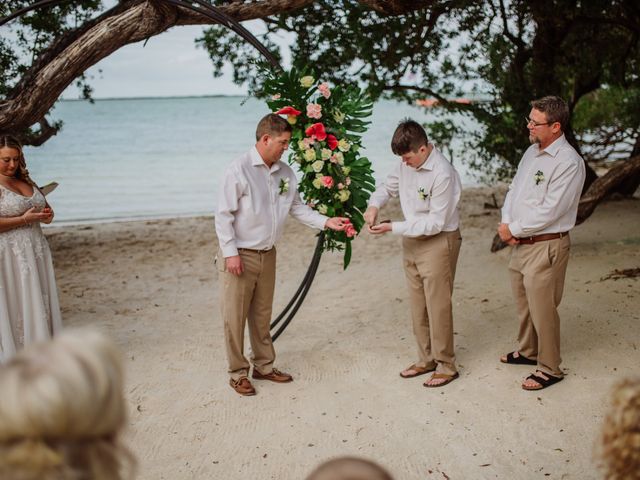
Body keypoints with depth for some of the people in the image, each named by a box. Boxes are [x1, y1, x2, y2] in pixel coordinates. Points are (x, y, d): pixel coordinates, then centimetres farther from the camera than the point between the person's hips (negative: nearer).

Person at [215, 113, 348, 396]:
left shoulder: (285, 173, 5)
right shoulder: (239, 170, -15)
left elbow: (297, 208, 13)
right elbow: (223, 215, -14)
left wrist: (326, 222, 1)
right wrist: (231, 253, -17)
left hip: (267, 255, 6)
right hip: (240, 255, -6)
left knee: (262, 314, 17)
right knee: (235, 317, 2)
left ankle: (264, 366, 31)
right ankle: (238, 374, 14)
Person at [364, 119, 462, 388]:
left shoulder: (442, 174, -24)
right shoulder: (406, 164, -1)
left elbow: (435, 223, -22)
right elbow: (389, 186, 17)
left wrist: (393, 228, -22)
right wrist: (374, 205, -4)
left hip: (438, 243, -8)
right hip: (412, 243, 8)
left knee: (437, 307, 0)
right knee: (418, 306, 15)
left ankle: (446, 366, 14)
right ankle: (426, 359, 28)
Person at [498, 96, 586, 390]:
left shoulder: (568, 162, -18)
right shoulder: (532, 152, 10)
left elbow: (549, 211, -22)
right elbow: (514, 191, 13)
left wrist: (513, 229, -14)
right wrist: (506, 223, -4)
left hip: (546, 247, -9)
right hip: (521, 244, 9)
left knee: (543, 309, 0)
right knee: (523, 303, 22)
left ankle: (549, 369, 14)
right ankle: (527, 351, 41)